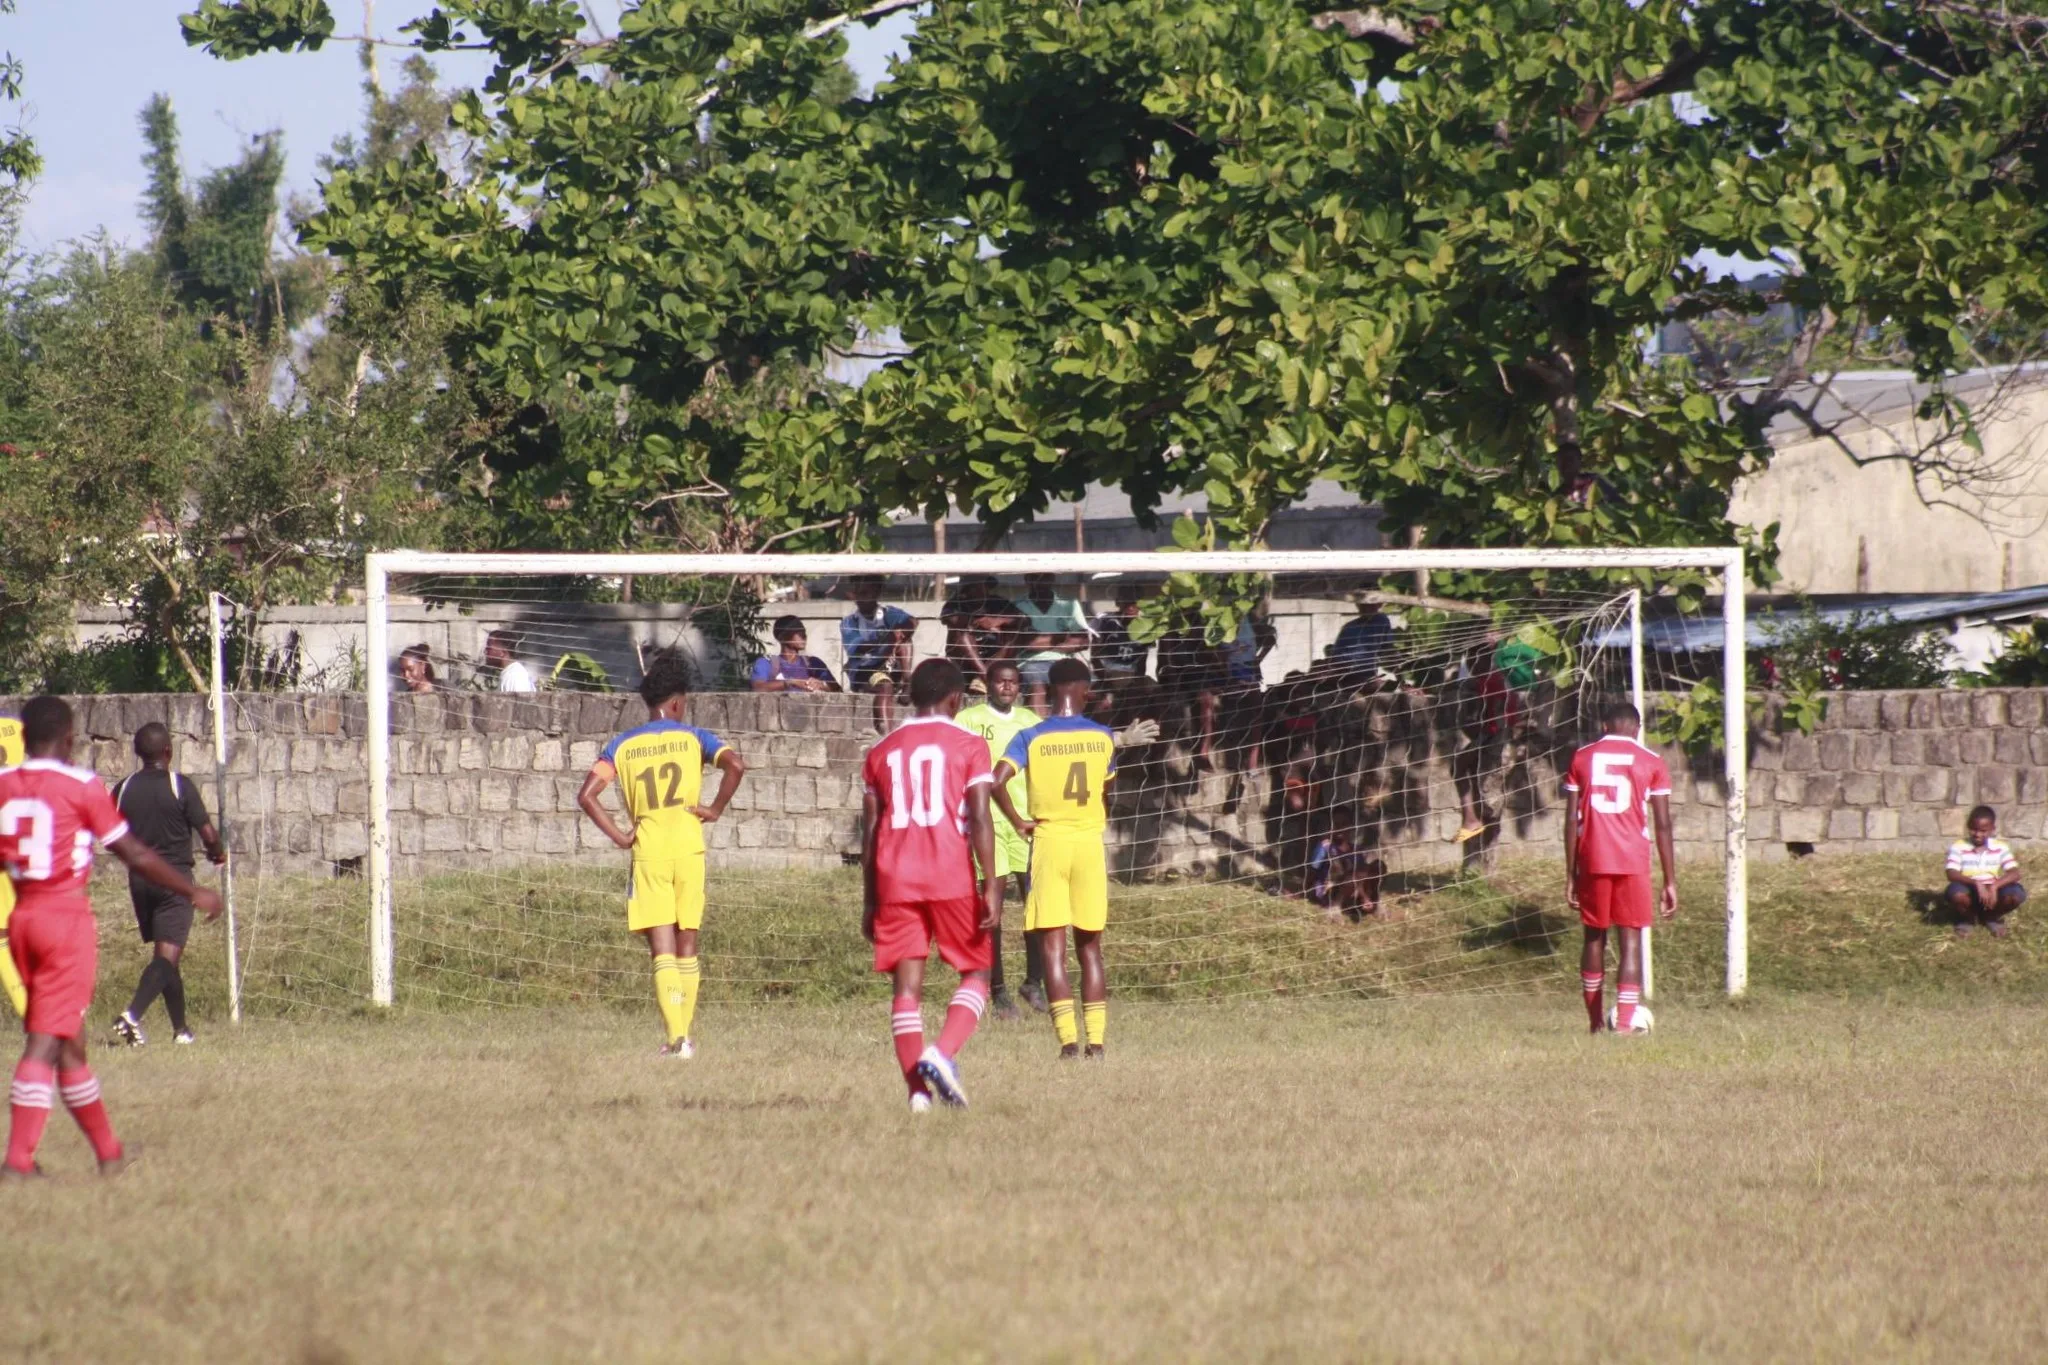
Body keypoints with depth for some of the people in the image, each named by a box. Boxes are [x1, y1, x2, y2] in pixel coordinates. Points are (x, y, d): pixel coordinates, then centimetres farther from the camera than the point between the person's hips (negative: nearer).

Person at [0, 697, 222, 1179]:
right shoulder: (82, 787, -9)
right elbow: (135, 855, -4)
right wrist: (194, 892, 6)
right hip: (68, 918, -5)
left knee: (67, 1040, 14)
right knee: (48, 1039, -7)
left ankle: (109, 1152, 24)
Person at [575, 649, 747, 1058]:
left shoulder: (622, 745, 7)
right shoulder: (694, 738, 4)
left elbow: (587, 795, -3)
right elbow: (736, 765, -13)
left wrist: (618, 836, 3)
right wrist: (716, 809, -2)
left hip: (648, 851, 0)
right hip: (689, 847, 0)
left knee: (662, 951, -3)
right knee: (687, 947, 13)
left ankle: (676, 1038, -16)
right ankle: (685, 1035, 15)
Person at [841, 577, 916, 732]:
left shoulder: (889, 614, 6)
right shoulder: (849, 623, 2)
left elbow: (912, 622, -15)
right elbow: (855, 650, -16)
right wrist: (883, 640, -31)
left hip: (890, 668, 3)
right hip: (863, 674, -3)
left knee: (901, 636, -15)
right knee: (884, 685, -36)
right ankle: (885, 730, -54)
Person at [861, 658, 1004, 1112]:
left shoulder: (881, 752, 13)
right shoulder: (968, 746, 2)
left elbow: (871, 831, 13)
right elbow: (979, 818, -8)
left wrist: (869, 901, 17)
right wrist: (991, 887, -9)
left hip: (895, 878, 3)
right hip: (951, 877, -3)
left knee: (907, 984, 2)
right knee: (976, 972, 9)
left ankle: (917, 1088, -7)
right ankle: (943, 1054, -15)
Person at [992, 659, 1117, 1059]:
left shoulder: (1031, 738, -4)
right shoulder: (1103, 738, 3)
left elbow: (997, 781, -17)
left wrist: (1019, 822, -4)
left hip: (1049, 840, -2)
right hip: (1091, 842, 2)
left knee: (1052, 947, -1)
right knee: (1090, 947, 11)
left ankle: (1067, 1039, -9)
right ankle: (1096, 1039, 7)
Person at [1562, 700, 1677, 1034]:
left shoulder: (1583, 758, 7)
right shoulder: (1650, 762, 3)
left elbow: (1572, 819, 3)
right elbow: (1663, 824, 0)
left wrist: (1571, 875, 7)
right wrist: (1670, 881, 3)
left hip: (1593, 860, 2)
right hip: (1633, 860, -2)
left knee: (1594, 937, 14)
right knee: (1631, 939, -2)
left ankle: (1595, 1021, 19)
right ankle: (1625, 1022, -14)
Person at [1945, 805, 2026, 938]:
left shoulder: (2000, 847, -1)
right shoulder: (1958, 847, -7)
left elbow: (2014, 874, -12)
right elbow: (1951, 874, -20)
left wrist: (1994, 886, -30)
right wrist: (1976, 883, -35)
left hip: (1992, 894, 1)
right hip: (1970, 895, -1)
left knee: (2017, 894, -28)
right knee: (1955, 891, -37)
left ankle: (1993, 918, 6)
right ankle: (1967, 919, 1)